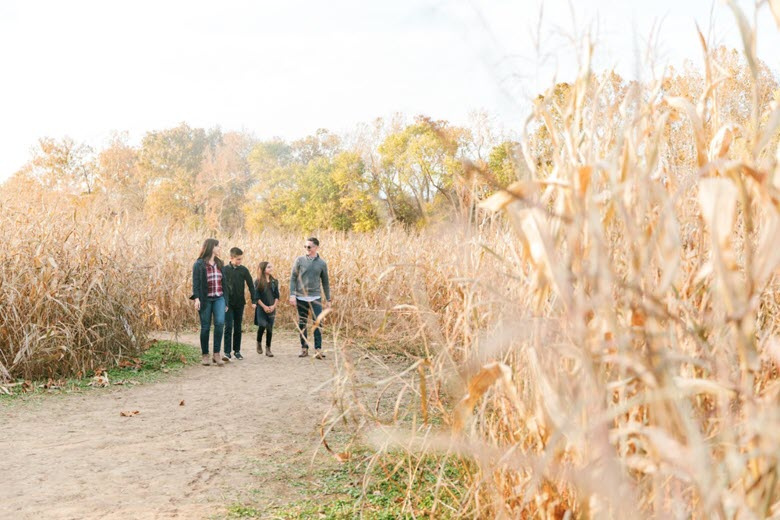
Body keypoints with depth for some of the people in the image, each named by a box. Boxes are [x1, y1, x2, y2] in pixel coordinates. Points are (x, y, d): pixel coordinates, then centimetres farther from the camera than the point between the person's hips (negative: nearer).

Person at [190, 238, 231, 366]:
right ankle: (205, 355, 13)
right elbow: (196, 283, -8)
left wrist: (226, 301, 15)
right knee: (205, 327, 2)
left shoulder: (220, 264, 12)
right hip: (205, 299, -3)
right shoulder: (199, 264, -4)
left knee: (220, 322, -14)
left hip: (219, 298, 3)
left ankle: (216, 354, -8)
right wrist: (196, 298, -19)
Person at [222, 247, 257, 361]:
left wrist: (254, 300, 0)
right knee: (228, 327, -9)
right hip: (228, 303, -2)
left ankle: (237, 351, 19)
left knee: (238, 328, 9)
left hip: (240, 303, 2)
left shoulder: (244, 270, 1)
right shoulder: (225, 270, -4)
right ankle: (227, 352, -8)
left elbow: (250, 285, 5)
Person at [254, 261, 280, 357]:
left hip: (271, 309, 3)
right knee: (262, 325, -16)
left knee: (270, 328, 2)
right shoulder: (258, 282, -3)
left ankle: (268, 349, 10)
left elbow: (277, 296, 8)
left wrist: (274, 306, -6)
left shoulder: (274, 281, 7)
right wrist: (264, 306, -11)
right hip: (261, 308, -3)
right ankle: (259, 343, 10)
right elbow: (256, 296, -5)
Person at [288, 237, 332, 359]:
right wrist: (292, 295, -9)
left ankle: (318, 349, -6)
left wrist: (328, 299, 10)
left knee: (317, 323, -8)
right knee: (302, 324, 7)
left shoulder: (322, 263, 4)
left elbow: (325, 282, 11)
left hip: (315, 297, 0)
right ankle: (304, 348, 17)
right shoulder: (300, 260, 1)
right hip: (301, 297, 0)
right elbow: (293, 278, 1)